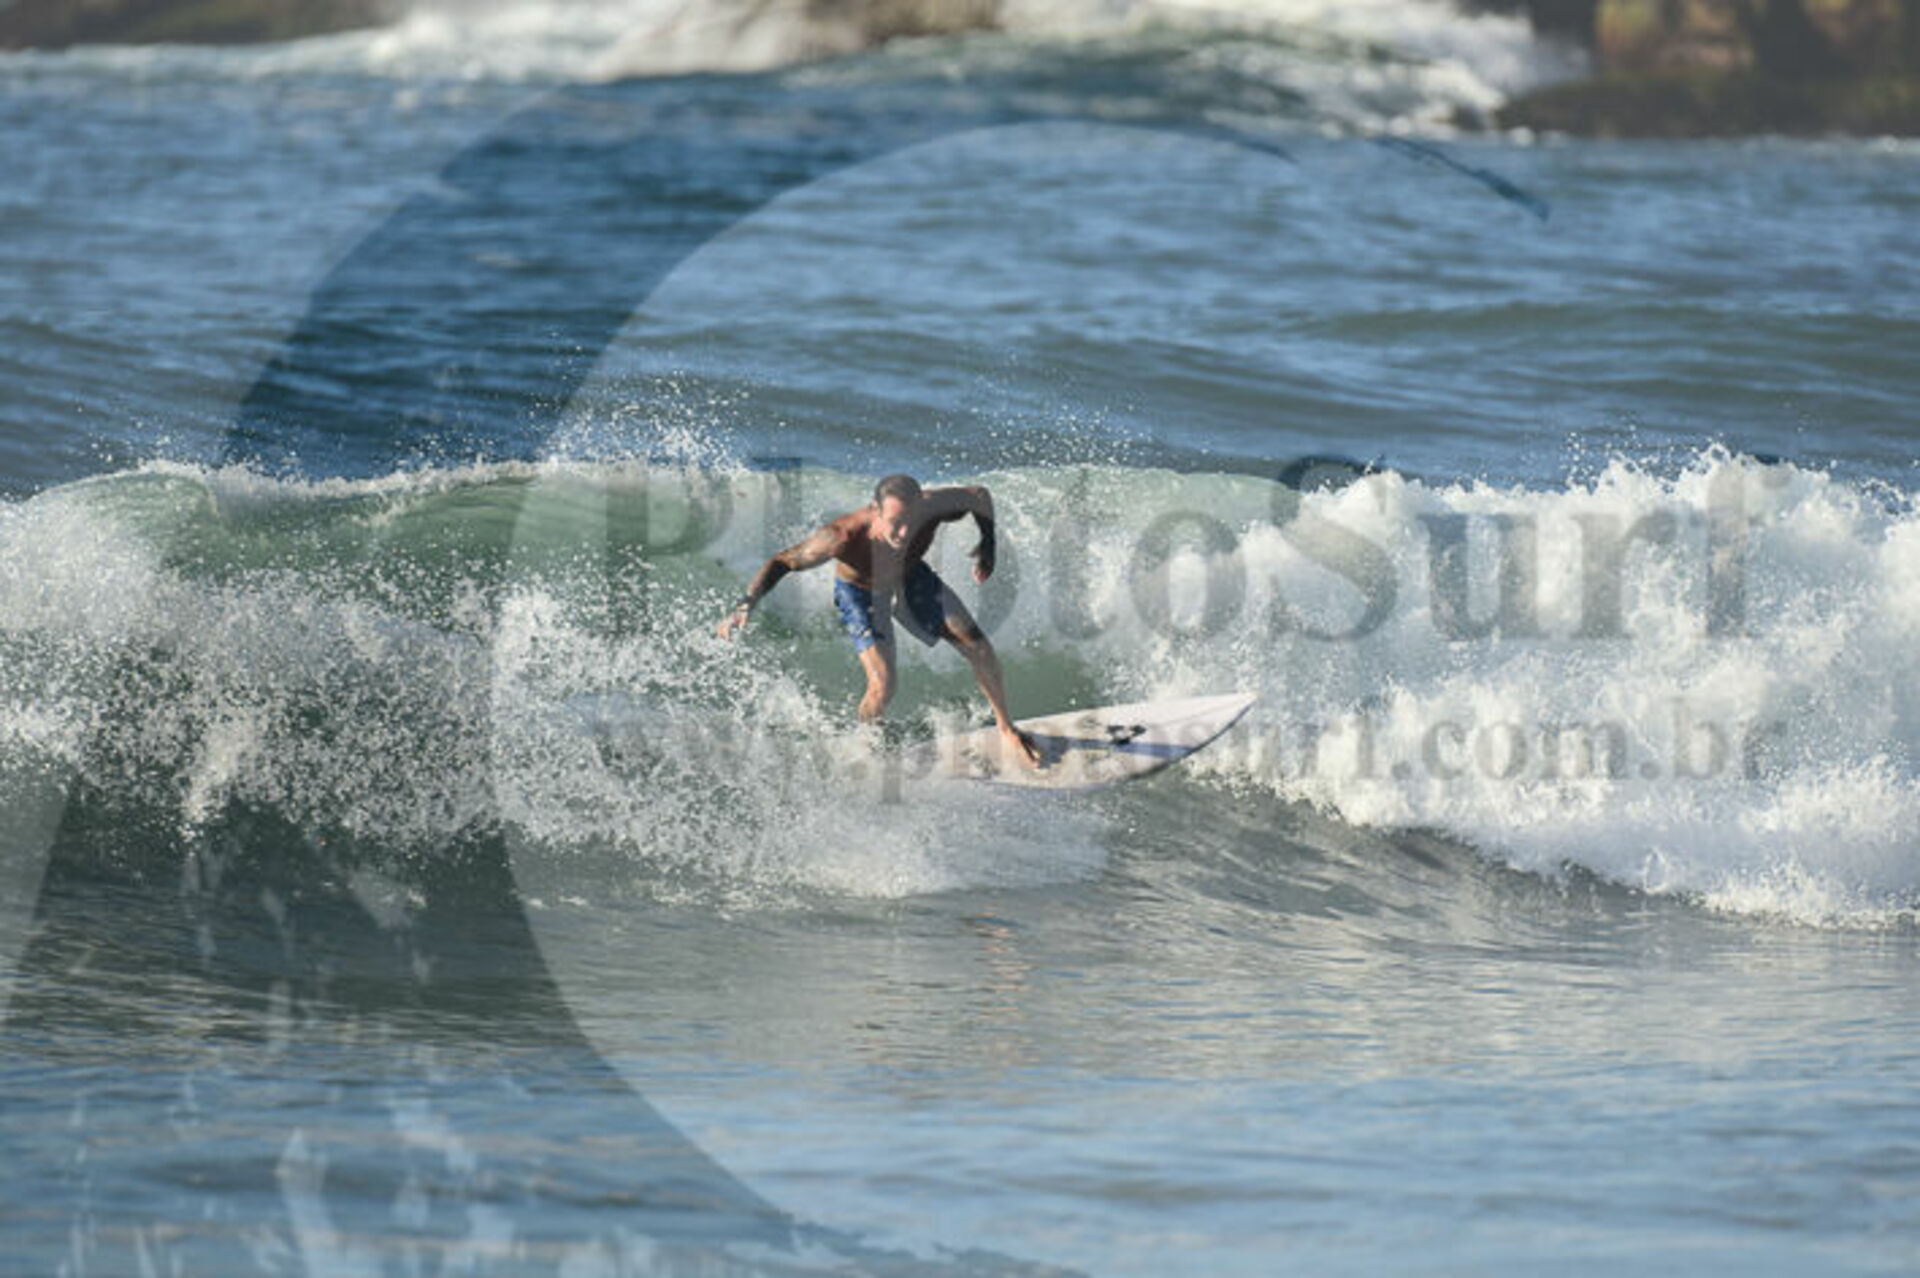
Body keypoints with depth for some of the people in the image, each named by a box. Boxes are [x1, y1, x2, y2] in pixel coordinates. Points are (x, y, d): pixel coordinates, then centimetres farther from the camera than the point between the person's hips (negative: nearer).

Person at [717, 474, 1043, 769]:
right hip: (860, 590, -3)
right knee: (882, 687, -17)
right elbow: (784, 562, -32)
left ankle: (1007, 730, 21)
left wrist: (987, 545, -26)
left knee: (975, 643, -2)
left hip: (911, 577, 4)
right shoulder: (844, 535, -43)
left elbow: (980, 497, -14)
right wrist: (748, 602, -44)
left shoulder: (931, 507, -36)